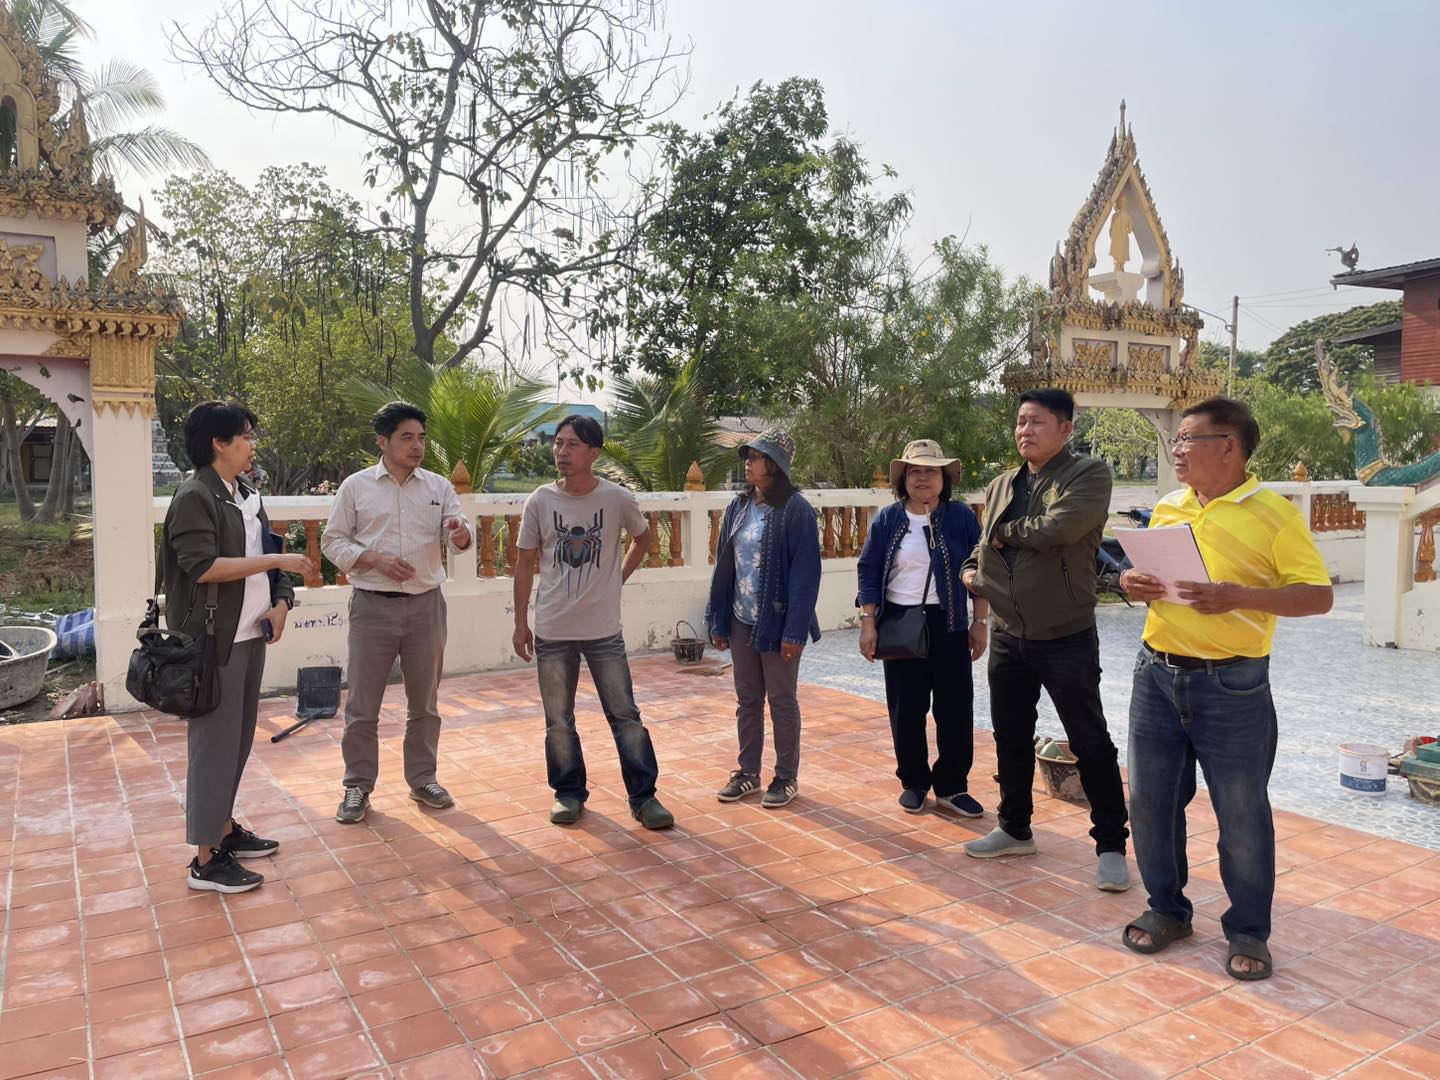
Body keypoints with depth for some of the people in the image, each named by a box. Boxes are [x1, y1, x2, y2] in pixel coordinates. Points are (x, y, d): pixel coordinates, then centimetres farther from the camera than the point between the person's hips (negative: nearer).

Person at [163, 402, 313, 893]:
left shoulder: (247, 494, 12)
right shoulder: (194, 497, -12)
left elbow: (266, 554, 16)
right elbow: (202, 566, -22)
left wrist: (281, 603, 0)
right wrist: (276, 561, -19)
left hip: (250, 635, 8)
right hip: (215, 641, -8)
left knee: (239, 738, 16)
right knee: (214, 744, -3)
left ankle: (225, 829, 29)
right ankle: (206, 859, 6)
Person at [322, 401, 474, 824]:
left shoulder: (439, 486, 5)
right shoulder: (356, 486, 0)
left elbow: (458, 534, -3)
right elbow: (333, 541, 1)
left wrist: (460, 534, -28)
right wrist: (375, 559, -15)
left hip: (426, 604, 2)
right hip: (372, 606, -2)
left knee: (424, 703, 13)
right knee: (362, 705, 4)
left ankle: (423, 779, 27)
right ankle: (357, 786, 19)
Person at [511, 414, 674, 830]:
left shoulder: (618, 499, -6)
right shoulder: (540, 501, -3)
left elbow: (642, 537, 16)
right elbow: (526, 563, 5)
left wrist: (619, 577, 6)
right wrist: (520, 623, 4)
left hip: (604, 630, -1)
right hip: (552, 631, 1)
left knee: (625, 716, 4)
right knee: (559, 721, 11)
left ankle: (643, 797, 15)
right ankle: (569, 793, 28)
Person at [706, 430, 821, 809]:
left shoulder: (795, 510, -13)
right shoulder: (738, 506, 6)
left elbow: (806, 573, -15)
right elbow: (723, 565, 9)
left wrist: (795, 630, -19)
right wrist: (718, 620, 6)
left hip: (777, 622, -6)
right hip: (741, 621, 6)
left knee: (781, 700, 7)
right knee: (747, 699, 14)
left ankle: (786, 778, 20)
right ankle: (748, 772, 27)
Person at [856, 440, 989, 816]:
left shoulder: (962, 517, 2)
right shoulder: (886, 520, 3)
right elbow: (869, 573, 2)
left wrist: (980, 622, 1)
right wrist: (868, 623, -4)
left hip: (949, 626, 0)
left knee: (956, 708, 3)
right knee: (906, 709, 5)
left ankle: (952, 787, 17)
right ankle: (913, 782, 21)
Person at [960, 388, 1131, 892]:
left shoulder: (1089, 474, -11)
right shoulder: (1001, 486, 9)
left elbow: (1060, 528, -28)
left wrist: (1007, 532, -11)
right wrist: (972, 570, 1)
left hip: (1066, 638, -6)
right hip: (1008, 635, 7)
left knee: (1091, 743, 3)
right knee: (1010, 737, 16)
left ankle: (1111, 846, 18)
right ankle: (1015, 830, 33)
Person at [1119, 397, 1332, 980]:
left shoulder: (1274, 512, -8)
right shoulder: (1168, 508, 9)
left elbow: (1318, 596, -10)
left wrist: (1238, 596, -24)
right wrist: (1134, 582, -3)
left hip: (1232, 686, -5)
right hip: (1157, 675, 5)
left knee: (1242, 813, 7)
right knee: (1150, 800, 12)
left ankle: (1248, 931, 27)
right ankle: (1166, 909, 31)